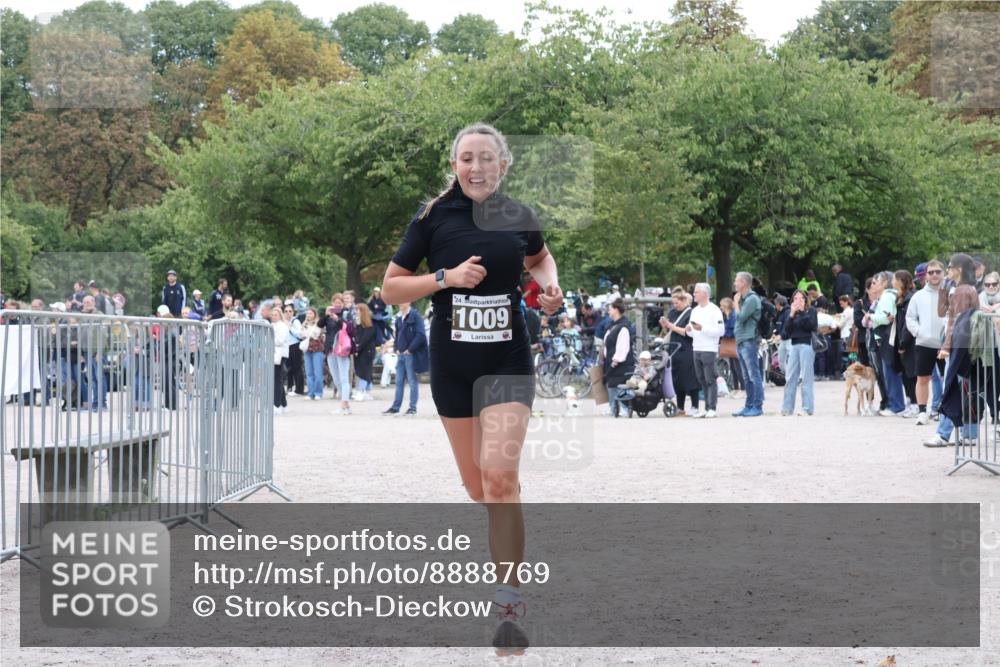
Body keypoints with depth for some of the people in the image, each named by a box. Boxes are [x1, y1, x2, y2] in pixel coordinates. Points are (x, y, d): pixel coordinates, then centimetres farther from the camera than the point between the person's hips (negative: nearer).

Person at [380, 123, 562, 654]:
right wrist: (446, 277, -16)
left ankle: (510, 607, -17)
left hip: (508, 361, -1)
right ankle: (509, 547, 42)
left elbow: (539, 258, 24)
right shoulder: (434, 218, -4)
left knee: (499, 475, -19)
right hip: (452, 365, 1)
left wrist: (550, 286, 3)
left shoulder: (519, 218, 1)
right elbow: (390, 288, -2)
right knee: (477, 485, 10)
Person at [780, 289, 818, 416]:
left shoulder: (811, 311, 3)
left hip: (807, 344, -4)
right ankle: (787, 407, 4)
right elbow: (787, 329, 3)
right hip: (794, 345, 5)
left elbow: (811, 325, -11)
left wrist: (801, 312, -13)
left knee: (806, 376, -6)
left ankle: (808, 407, -4)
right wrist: (792, 314, -8)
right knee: (790, 377, 2)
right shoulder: (791, 312, 14)